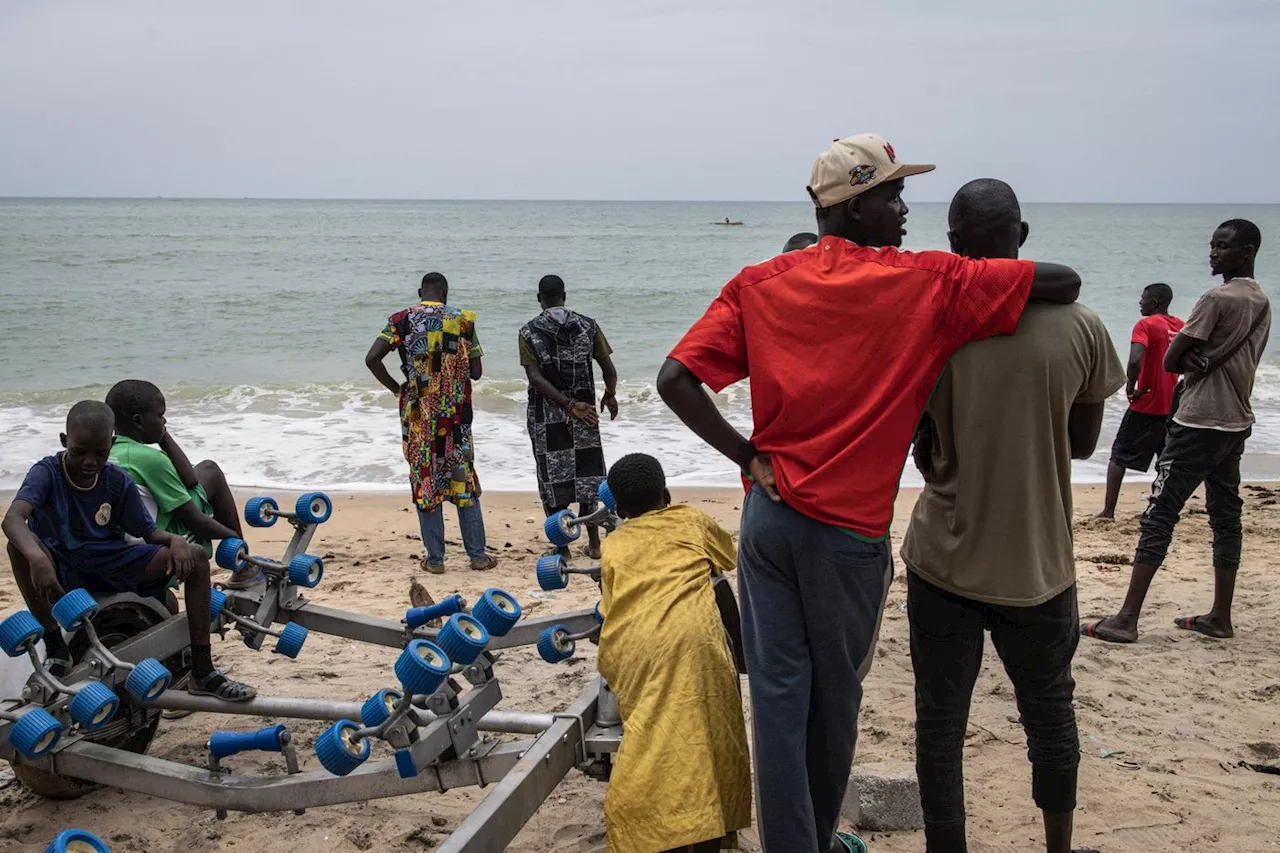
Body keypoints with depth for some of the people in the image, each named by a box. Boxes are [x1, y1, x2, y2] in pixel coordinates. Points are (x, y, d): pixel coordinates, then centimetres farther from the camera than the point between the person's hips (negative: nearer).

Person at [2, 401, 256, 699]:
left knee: (195, 558, -14)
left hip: (111, 567, 3)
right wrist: (37, 558, -53)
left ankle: (202, 673, -12)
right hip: (62, 572, -3)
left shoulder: (119, 482, -2)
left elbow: (148, 531, 4)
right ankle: (55, 650, -22)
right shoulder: (47, 473, -14)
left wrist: (175, 540, -21)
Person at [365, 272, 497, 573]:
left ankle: (435, 559, 10)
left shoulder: (402, 320, -2)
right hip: (456, 413, 1)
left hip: (419, 414, -1)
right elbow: (476, 371, 1)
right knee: (464, 482, 10)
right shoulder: (463, 320, 0)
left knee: (425, 483, 7)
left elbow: (372, 359, -10)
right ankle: (477, 555, 13)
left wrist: (395, 387, 3)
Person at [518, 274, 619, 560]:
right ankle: (593, 543, 15)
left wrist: (569, 405, -16)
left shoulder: (528, 332, -4)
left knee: (553, 478, 6)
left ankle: (561, 545, 8)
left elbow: (536, 378, -15)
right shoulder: (587, 325, 0)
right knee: (586, 474, 11)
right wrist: (610, 396, 19)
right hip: (584, 411, 2)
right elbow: (608, 368, 0)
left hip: (546, 414, -2)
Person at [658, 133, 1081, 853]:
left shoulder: (761, 284, 2)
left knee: (779, 691, 9)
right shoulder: (926, 284, -9)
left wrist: (749, 457, -2)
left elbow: (676, 379, -8)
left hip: (768, 515, 4)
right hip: (849, 531, -3)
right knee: (835, 697, 15)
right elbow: (1063, 281, -9)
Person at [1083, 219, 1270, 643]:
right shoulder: (1262, 302, 12)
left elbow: (1170, 361, -15)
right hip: (1237, 421, 9)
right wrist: (1206, 361, -5)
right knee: (1226, 517, 11)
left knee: (1159, 516, -8)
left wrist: (1195, 361, 3)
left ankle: (1126, 620, -9)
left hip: (1199, 422, -9)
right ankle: (1220, 617, 16)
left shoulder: (1217, 298, -15)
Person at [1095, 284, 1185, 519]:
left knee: (1119, 456, 2)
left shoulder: (1146, 325, -12)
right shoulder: (1182, 327, 9)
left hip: (1146, 405, -6)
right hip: (1173, 406, 6)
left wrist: (1130, 387, -14)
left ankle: (1108, 511, -3)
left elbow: (1135, 361, -27)